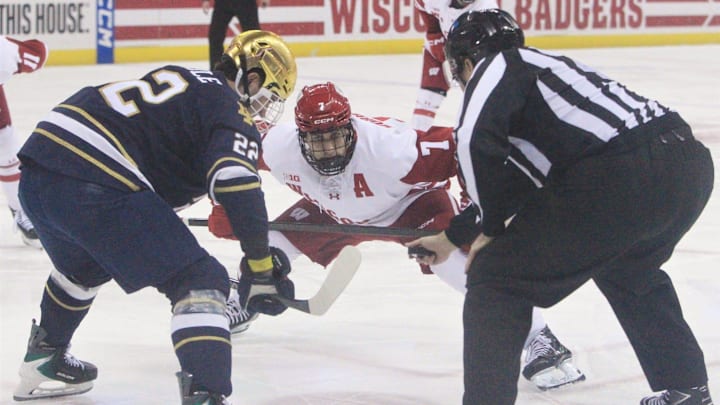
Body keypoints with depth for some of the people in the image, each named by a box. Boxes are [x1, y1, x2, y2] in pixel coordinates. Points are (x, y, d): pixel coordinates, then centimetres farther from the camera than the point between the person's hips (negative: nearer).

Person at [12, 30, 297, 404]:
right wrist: (260, 263, -10)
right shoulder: (230, 111, 2)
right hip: (95, 187, -9)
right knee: (199, 281, -5)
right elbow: (236, 182, -15)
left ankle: (42, 361, 56)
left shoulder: (179, 80, 28)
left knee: (82, 266, 39)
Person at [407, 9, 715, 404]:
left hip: (619, 177, -9)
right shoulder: (541, 65, 34)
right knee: (628, 270, 38)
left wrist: (492, 228, 2)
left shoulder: (497, 66, 8)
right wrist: (451, 237, 55)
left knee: (496, 278, 4)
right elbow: (516, 182, 43)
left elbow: (474, 142, -12)